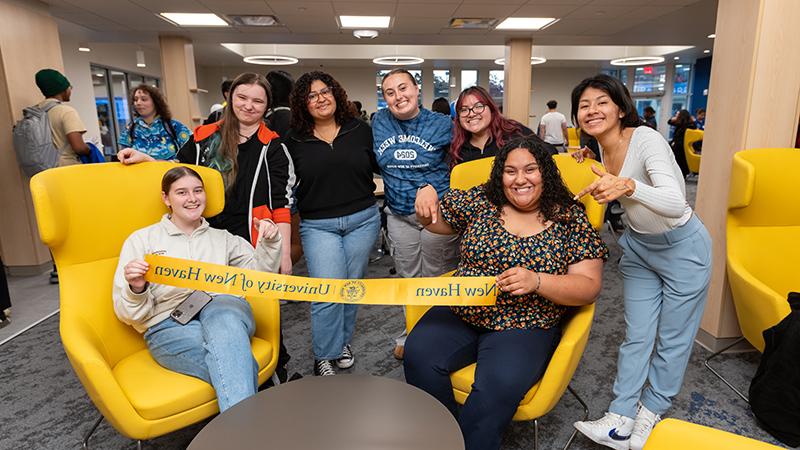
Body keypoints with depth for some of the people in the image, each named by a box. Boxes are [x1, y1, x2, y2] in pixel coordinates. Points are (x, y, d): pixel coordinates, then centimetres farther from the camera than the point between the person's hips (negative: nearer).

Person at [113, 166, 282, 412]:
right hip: (169, 325, -1)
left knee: (222, 314, -39)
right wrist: (136, 289, -11)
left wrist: (269, 242, 2)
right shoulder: (141, 239, 17)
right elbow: (128, 313, 12)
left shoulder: (222, 238, 24)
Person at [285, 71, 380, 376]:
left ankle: (343, 342, 33)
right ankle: (323, 357, 12)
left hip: (363, 220, 2)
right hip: (318, 226, -2)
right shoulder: (294, 141, 2)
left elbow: (379, 165, 13)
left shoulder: (359, 130, 5)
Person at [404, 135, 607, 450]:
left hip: (525, 326, -2)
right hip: (460, 313, 3)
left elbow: (589, 287, -6)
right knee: (419, 356, -22)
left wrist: (536, 281, -24)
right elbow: (436, 222, 17)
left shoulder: (570, 218, -1)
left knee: (498, 387, -31)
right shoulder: (481, 200, 5)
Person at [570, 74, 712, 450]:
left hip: (682, 247, -6)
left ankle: (651, 411, 27)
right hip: (638, 246, 6)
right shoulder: (603, 148, -3)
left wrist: (627, 185, -56)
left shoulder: (646, 139, -26)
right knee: (636, 336, 7)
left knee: (672, 339, 7)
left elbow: (676, 204, -41)